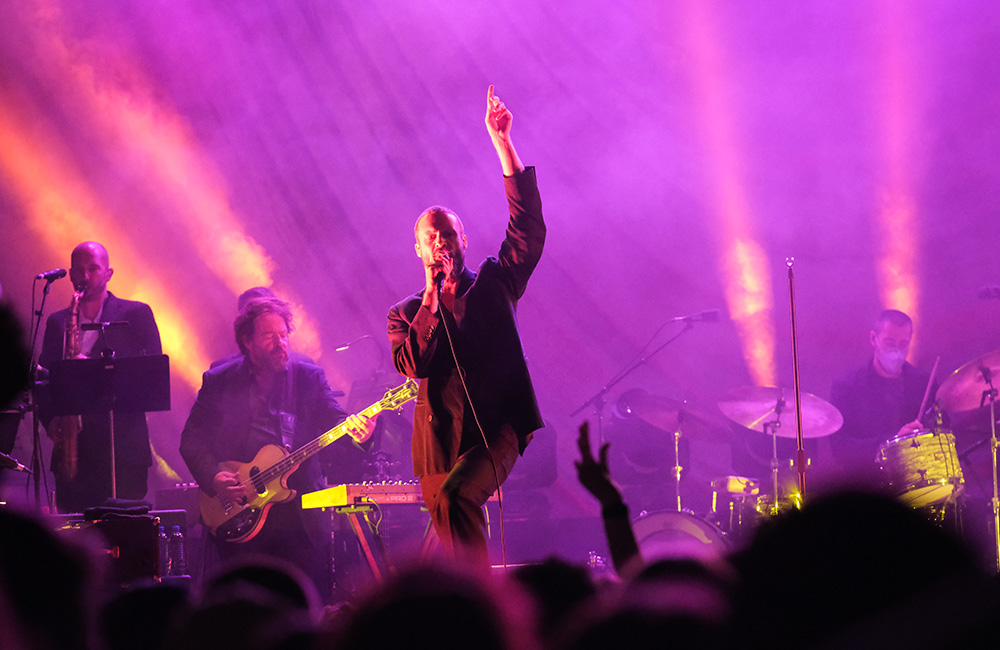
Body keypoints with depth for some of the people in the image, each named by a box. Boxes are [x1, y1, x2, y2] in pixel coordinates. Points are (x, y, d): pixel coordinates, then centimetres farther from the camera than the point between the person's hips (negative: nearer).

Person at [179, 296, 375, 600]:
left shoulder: (309, 378, 8)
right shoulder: (218, 382, 5)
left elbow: (333, 422, -3)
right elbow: (191, 439, 5)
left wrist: (354, 430, -26)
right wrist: (213, 477, -11)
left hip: (301, 515, 0)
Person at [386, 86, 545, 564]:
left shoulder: (494, 286, 10)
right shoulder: (405, 313, 12)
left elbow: (526, 221, 1)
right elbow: (412, 364, -7)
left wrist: (501, 142, -4)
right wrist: (431, 297, -5)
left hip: (496, 431, -3)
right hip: (440, 443, 3)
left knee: (453, 498, -29)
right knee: (451, 522, 2)